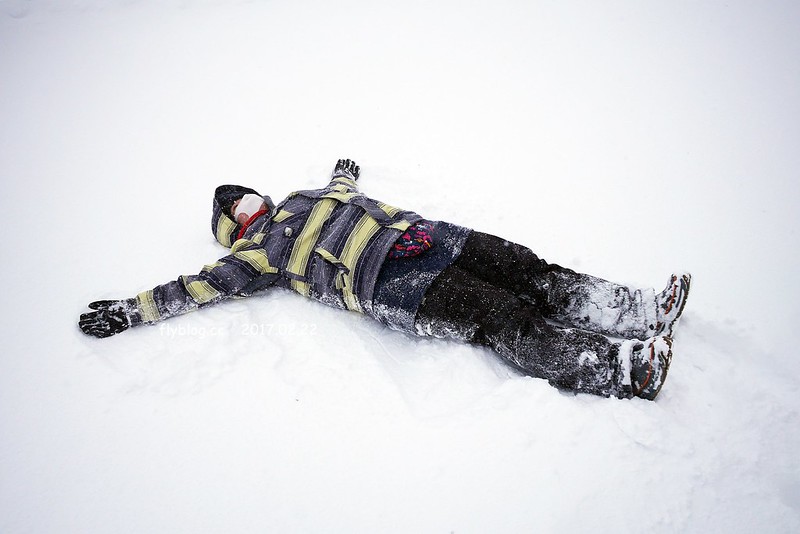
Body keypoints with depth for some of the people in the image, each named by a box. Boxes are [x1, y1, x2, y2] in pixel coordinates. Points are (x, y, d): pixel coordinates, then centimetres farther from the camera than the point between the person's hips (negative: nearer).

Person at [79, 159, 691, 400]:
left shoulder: (307, 198, 29)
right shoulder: (257, 252, 10)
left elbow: (342, 190, 48)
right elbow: (198, 285, 9)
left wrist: (345, 172, 67)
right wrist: (130, 310, 9)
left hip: (424, 237, 7)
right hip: (391, 287, -7)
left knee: (530, 273, -5)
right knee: (506, 322, -21)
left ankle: (646, 308, -3)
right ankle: (627, 368, -26)